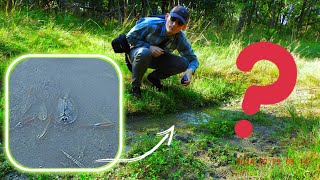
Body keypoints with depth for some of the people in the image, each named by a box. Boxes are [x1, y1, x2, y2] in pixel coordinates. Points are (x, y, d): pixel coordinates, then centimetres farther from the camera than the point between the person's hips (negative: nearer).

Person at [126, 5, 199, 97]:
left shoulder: (180, 39, -19)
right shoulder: (151, 24, -30)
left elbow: (193, 59, -9)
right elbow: (129, 37, -18)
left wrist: (190, 71, -34)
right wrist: (149, 47, -33)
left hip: (156, 57, 4)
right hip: (138, 52, -4)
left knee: (183, 64, -18)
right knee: (144, 53, -41)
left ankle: (154, 77, 6)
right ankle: (135, 86, -16)